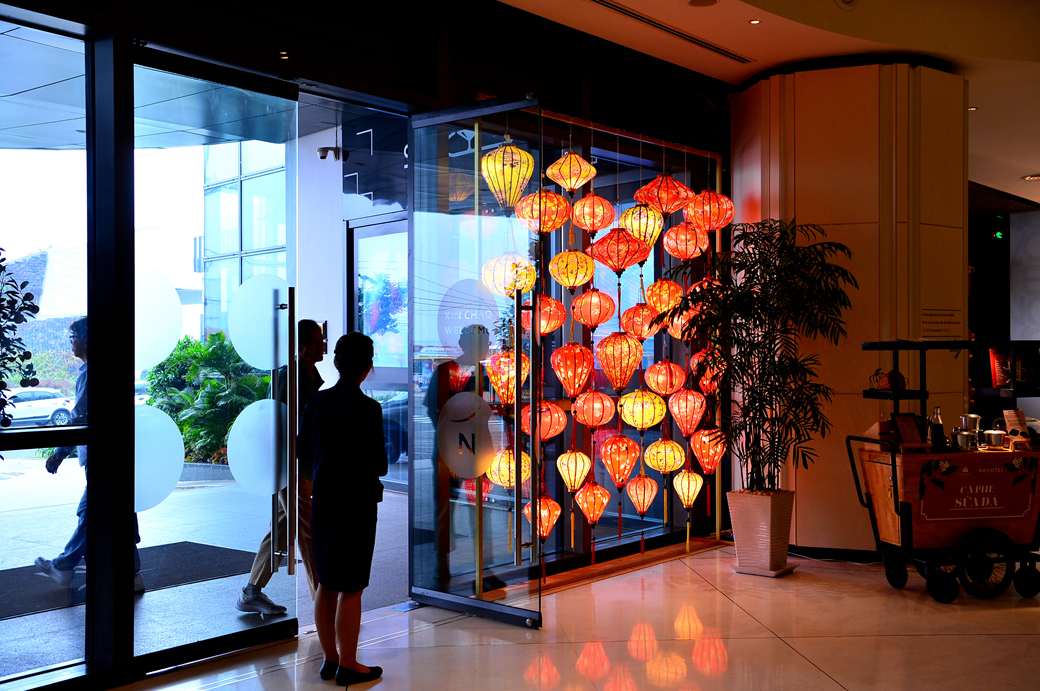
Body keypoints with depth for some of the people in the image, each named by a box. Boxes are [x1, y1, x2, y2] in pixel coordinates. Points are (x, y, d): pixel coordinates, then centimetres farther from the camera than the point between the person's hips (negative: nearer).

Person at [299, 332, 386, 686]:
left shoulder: (317, 401, 0)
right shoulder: (367, 408, -18)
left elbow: (303, 451, 10)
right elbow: (378, 466, -16)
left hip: (323, 501, 6)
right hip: (357, 504, -6)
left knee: (326, 584, 15)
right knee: (351, 590, 4)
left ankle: (330, 659, 26)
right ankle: (347, 666, 13)